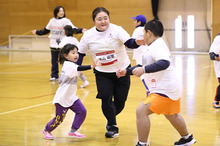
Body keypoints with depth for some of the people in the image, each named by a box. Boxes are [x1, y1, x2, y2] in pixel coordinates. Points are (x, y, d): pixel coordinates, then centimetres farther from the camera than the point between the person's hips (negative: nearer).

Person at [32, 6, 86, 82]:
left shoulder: (66, 21, -4)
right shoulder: (52, 21, 9)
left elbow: (73, 29, -14)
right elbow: (46, 30, 21)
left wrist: (81, 30, -31)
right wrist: (37, 32, 25)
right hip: (53, 45, 4)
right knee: (54, 61, 9)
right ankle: (54, 76, 18)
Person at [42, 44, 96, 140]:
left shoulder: (70, 65, 10)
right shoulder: (68, 65, -20)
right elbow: (79, 68, -40)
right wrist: (91, 67, -52)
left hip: (71, 97, 9)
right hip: (62, 98, -9)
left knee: (82, 111, -5)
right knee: (59, 118, 3)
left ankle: (73, 131, 3)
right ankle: (46, 130, 28)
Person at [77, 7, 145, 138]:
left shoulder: (116, 30, -17)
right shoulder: (88, 36, -8)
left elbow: (129, 42, -31)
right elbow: (80, 54, 3)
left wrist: (137, 42, -53)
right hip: (102, 73, 1)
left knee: (120, 101, 6)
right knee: (106, 99, -13)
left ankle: (111, 118, 37)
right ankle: (113, 127, 4)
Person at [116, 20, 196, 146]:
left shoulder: (157, 46, -18)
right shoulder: (155, 46, 14)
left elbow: (164, 63, -36)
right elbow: (143, 66, 21)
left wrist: (144, 69, -43)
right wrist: (126, 72, 14)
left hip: (165, 89, -11)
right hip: (171, 87, 11)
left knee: (141, 111, -15)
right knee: (172, 115, 31)